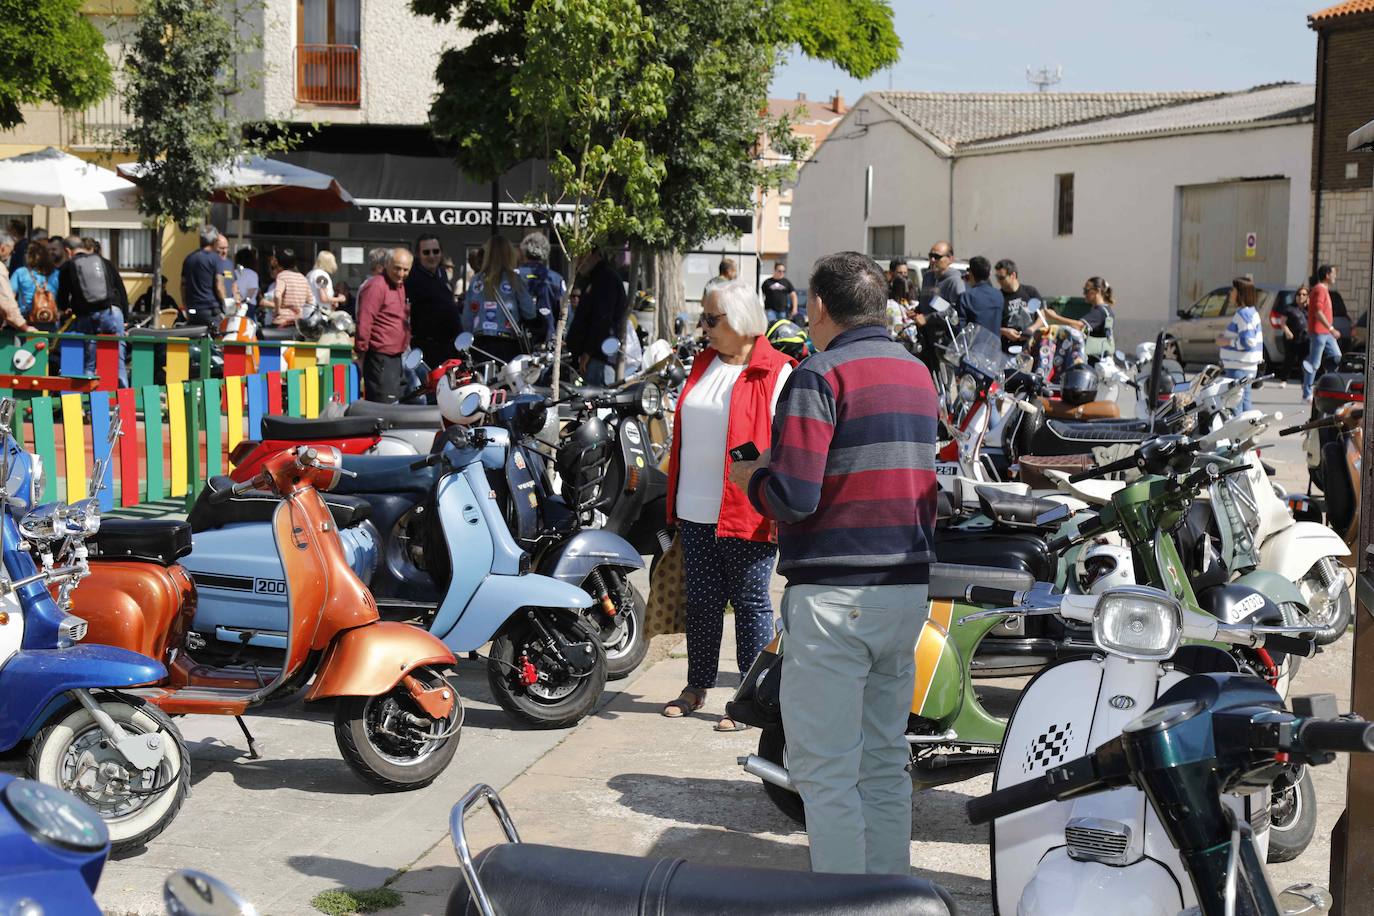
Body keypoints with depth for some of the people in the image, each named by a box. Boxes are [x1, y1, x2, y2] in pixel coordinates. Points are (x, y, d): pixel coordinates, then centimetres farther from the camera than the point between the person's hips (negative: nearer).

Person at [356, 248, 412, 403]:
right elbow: (364, 322, -19)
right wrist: (362, 350, -17)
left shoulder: (400, 286, 16)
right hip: (380, 359, -10)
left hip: (397, 358, 10)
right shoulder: (376, 286, -14)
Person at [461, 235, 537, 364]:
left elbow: (467, 318, 8)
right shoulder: (513, 280, -5)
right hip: (508, 344, -3)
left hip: (480, 344, 3)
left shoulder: (476, 281, 5)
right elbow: (529, 313, -2)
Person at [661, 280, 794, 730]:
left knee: (750, 603, 3)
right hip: (696, 511, 7)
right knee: (701, 601, 14)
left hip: (745, 514, -7)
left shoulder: (776, 373, -8)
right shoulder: (704, 363, 14)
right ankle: (697, 687, 26)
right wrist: (675, 498, 18)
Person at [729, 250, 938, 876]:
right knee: (885, 762, 16)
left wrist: (752, 477, 2)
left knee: (824, 769, -1)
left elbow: (793, 496, -19)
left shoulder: (819, 376, -11)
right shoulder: (919, 373, 14)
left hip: (833, 593, -8)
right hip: (908, 586, 8)